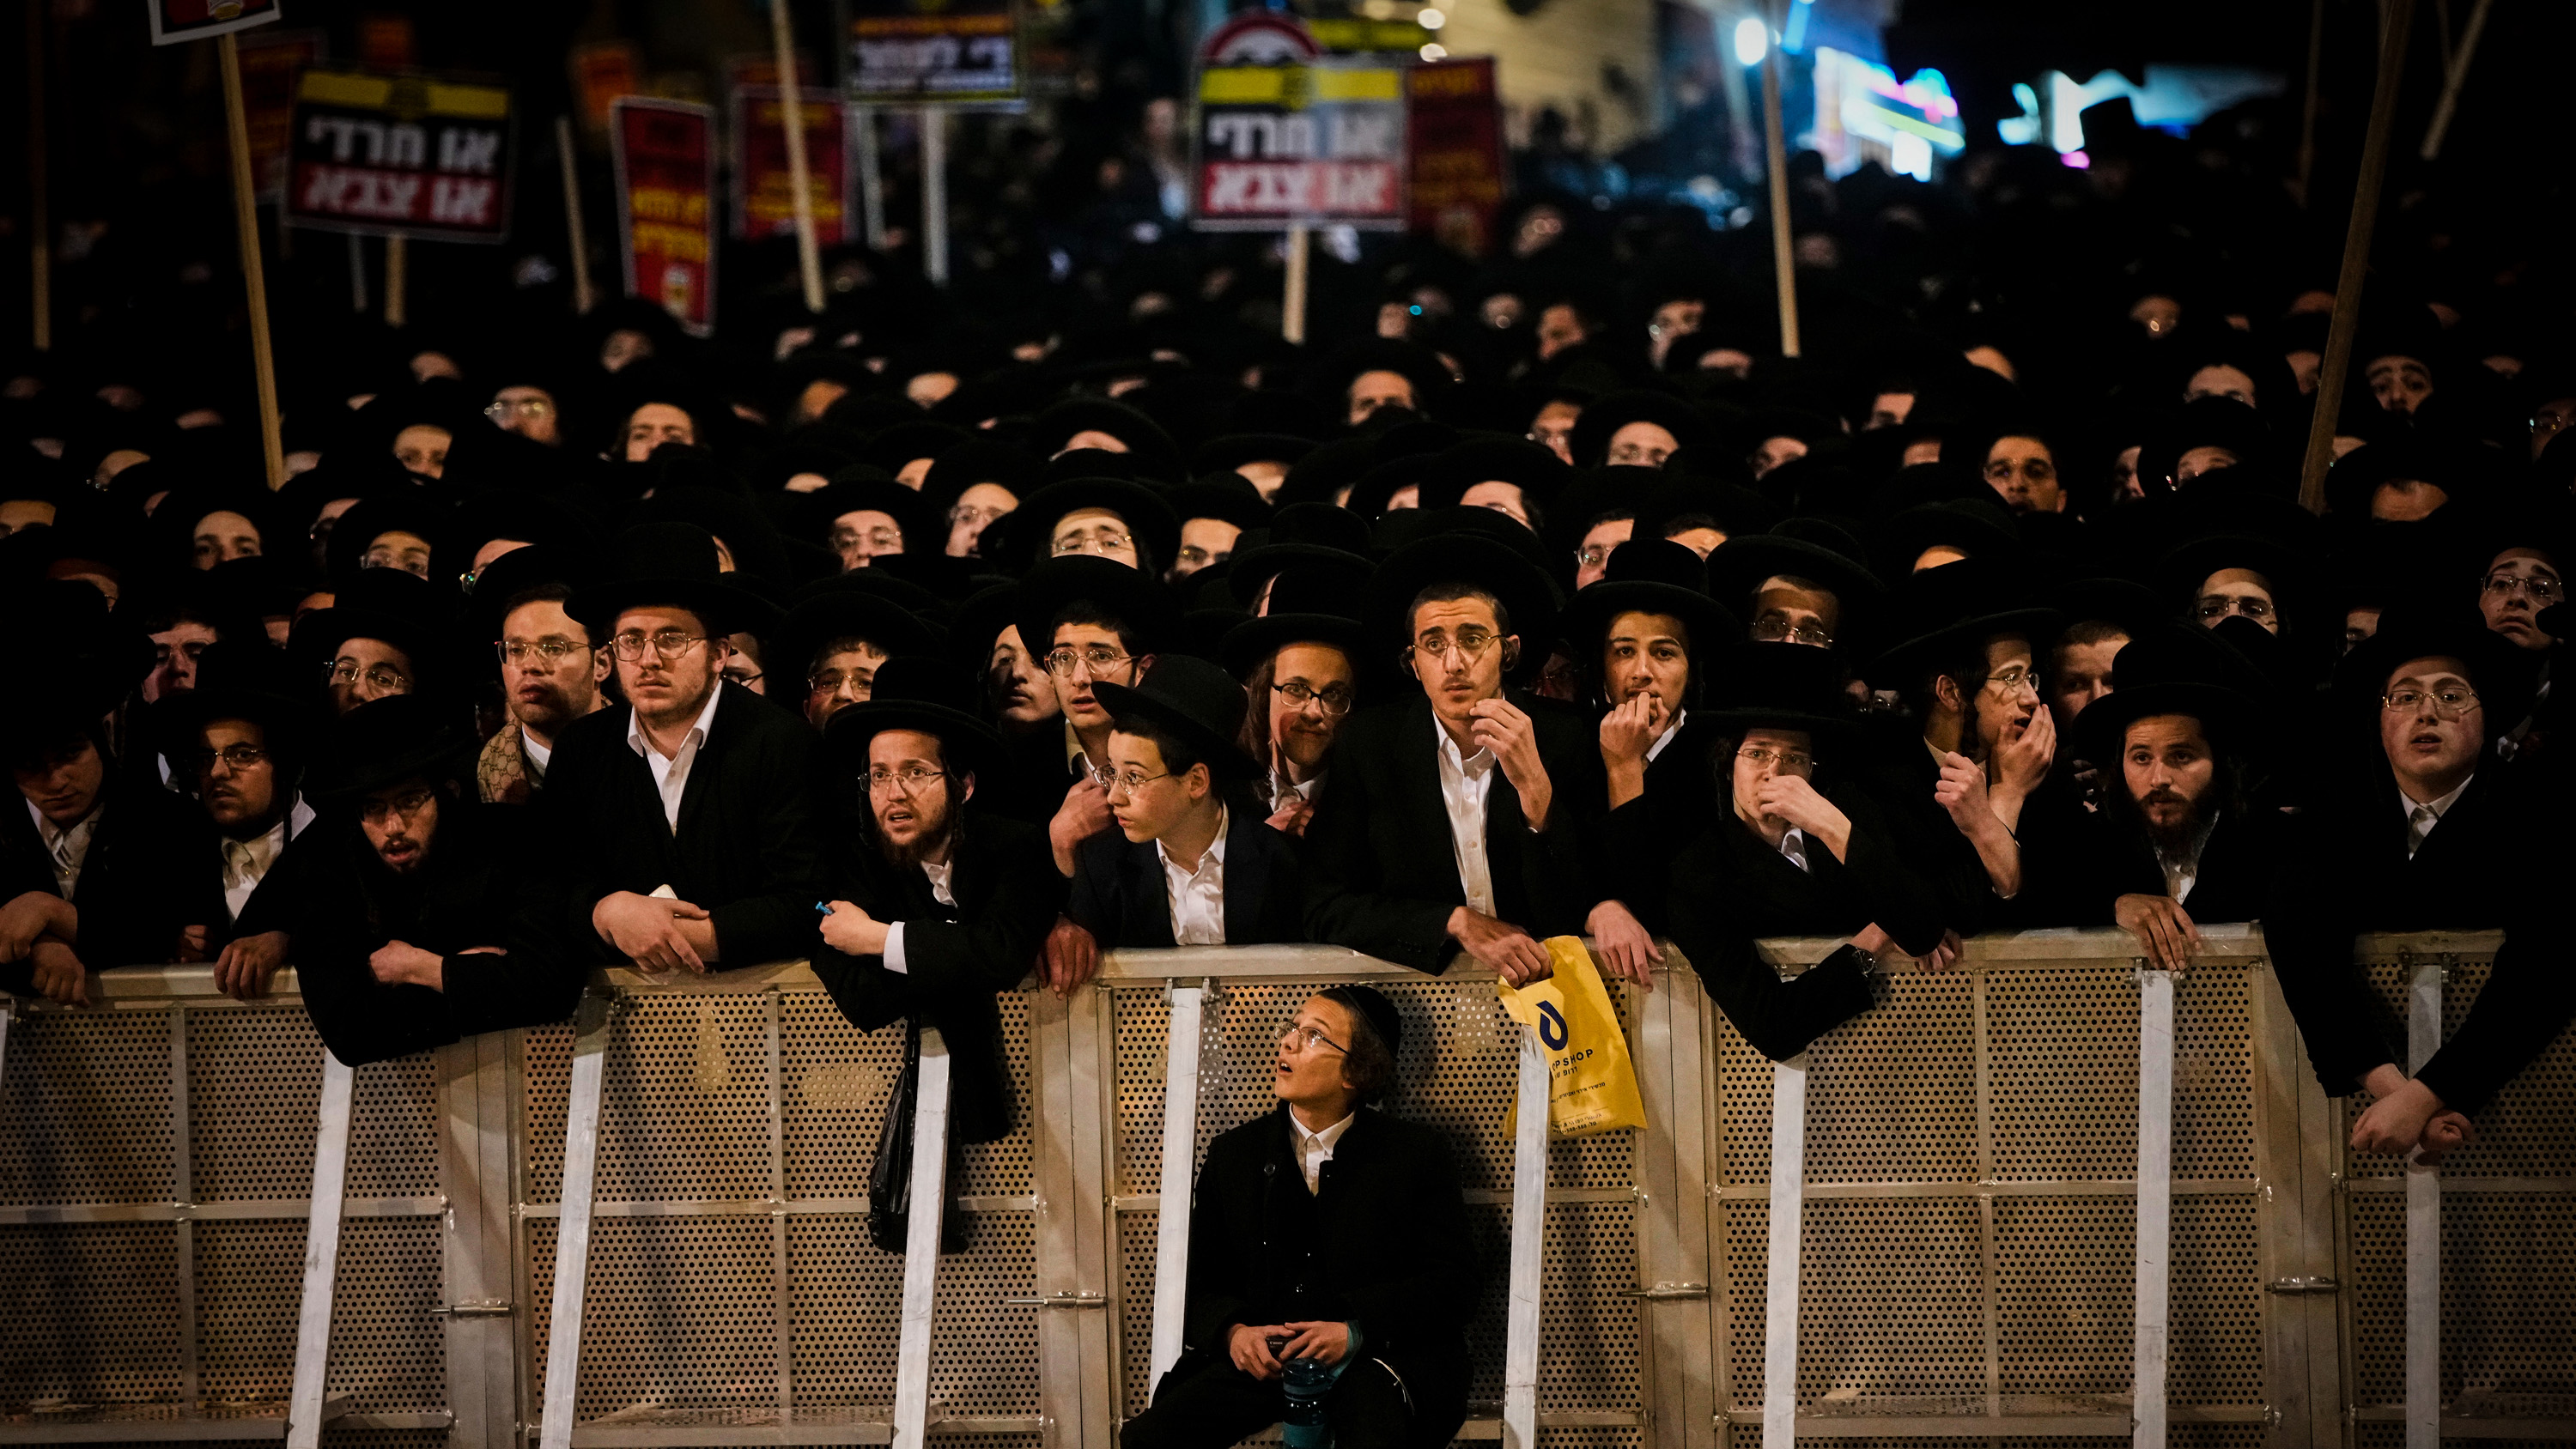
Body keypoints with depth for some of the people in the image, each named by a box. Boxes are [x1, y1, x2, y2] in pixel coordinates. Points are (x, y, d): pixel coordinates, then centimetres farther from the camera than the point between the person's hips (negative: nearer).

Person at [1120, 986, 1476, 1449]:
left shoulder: (1419, 1153, 3)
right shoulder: (1232, 1154, 13)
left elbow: (1455, 1280, -2)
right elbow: (1203, 1283, 14)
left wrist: (1356, 1330, -16)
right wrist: (1233, 1332, -9)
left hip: (1373, 1355, -3)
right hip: (1261, 1355, 4)